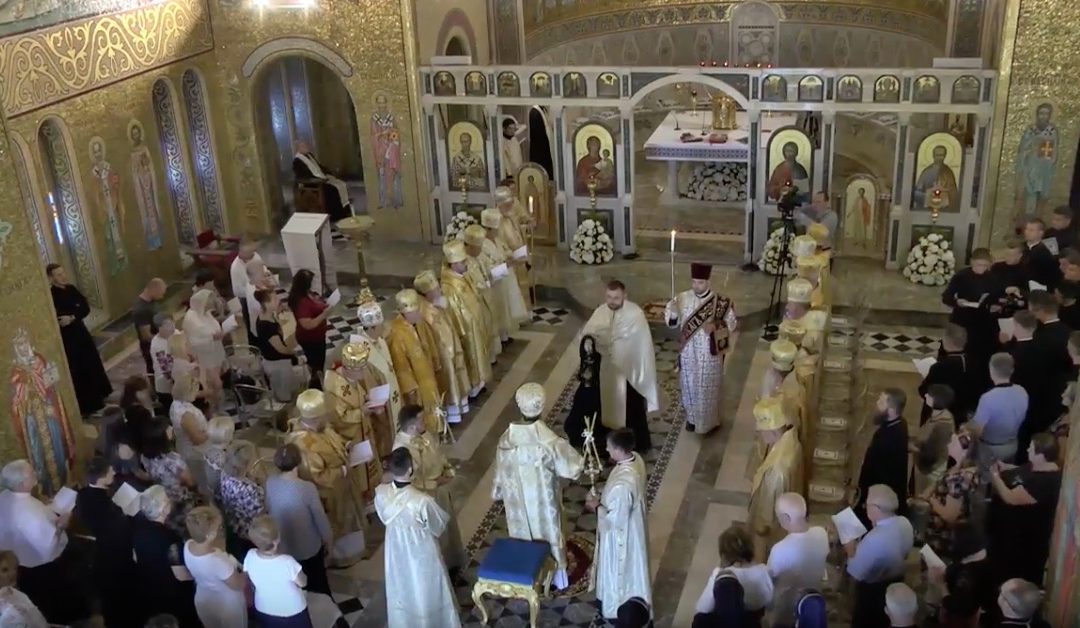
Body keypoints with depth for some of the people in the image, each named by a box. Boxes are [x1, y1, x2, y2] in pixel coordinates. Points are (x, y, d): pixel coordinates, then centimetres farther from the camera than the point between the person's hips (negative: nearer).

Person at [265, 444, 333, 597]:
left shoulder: (270, 483, -17)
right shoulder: (307, 488, -30)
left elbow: (267, 509, 1)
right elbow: (320, 517, -18)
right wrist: (328, 537, 0)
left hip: (283, 547, 4)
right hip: (309, 547, -4)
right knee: (318, 584, 22)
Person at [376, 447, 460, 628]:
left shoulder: (380, 493, -22)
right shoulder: (422, 500, -35)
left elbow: (385, 519, -2)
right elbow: (439, 527, -17)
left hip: (396, 550, 4)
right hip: (422, 552, -4)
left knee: (401, 590, 28)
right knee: (427, 592, 22)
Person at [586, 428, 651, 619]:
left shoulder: (623, 485, -42)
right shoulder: (635, 459, -14)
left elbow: (615, 519, -28)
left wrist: (596, 506, -14)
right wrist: (603, 497, 1)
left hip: (621, 534, -9)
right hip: (632, 526, 9)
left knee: (619, 571, 17)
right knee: (630, 568, 31)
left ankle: (617, 610, 41)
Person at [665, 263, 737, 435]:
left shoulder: (720, 302, -14)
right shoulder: (682, 298, -6)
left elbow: (732, 324, -7)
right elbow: (672, 322, 0)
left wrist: (715, 327, -25)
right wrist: (671, 310, -21)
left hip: (709, 354, -3)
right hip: (688, 353, 3)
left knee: (707, 389, 9)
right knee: (689, 386, 17)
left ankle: (708, 422, 27)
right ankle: (692, 417, 37)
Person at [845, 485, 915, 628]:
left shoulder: (874, 539, -38)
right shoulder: (905, 523, -15)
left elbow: (856, 572, -27)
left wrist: (851, 549, -10)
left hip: (872, 590, -7)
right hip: (897, 583, 7)